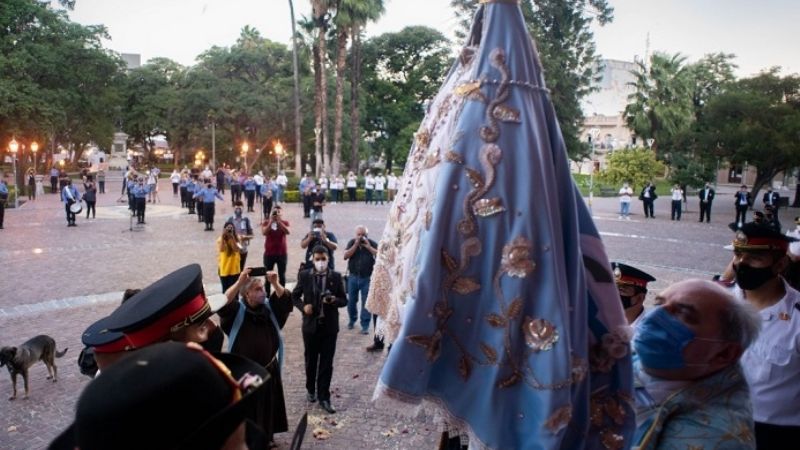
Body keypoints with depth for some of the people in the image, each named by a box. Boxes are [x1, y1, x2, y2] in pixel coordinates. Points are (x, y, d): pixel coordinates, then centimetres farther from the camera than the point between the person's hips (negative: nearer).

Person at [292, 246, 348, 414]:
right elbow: (295, 296, 8)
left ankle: (324, 397, 13)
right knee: (311, 360, 15)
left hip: (330, 326, 0)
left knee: (327, 363, 4)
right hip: (311, 325, 1)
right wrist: (303, 306, -11)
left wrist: (334, 300, -20)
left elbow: (344, 300, 1)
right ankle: (310, 389, 37)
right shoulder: (304, 275, -2)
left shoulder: (336, 277, -3)